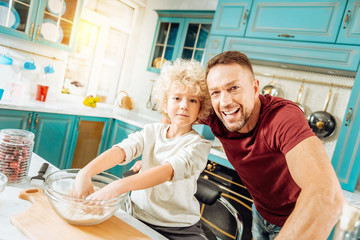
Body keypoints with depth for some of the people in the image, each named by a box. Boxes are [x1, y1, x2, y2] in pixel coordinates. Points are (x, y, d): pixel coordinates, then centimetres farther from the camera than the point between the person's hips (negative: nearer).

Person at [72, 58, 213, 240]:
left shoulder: (199, 144, -11)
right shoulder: (151, 131, 2)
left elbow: (168, 171, -28)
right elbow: (121, 150, -14)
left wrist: (119, 186, -40)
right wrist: (86, 172, -31)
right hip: (139, 218, 2)